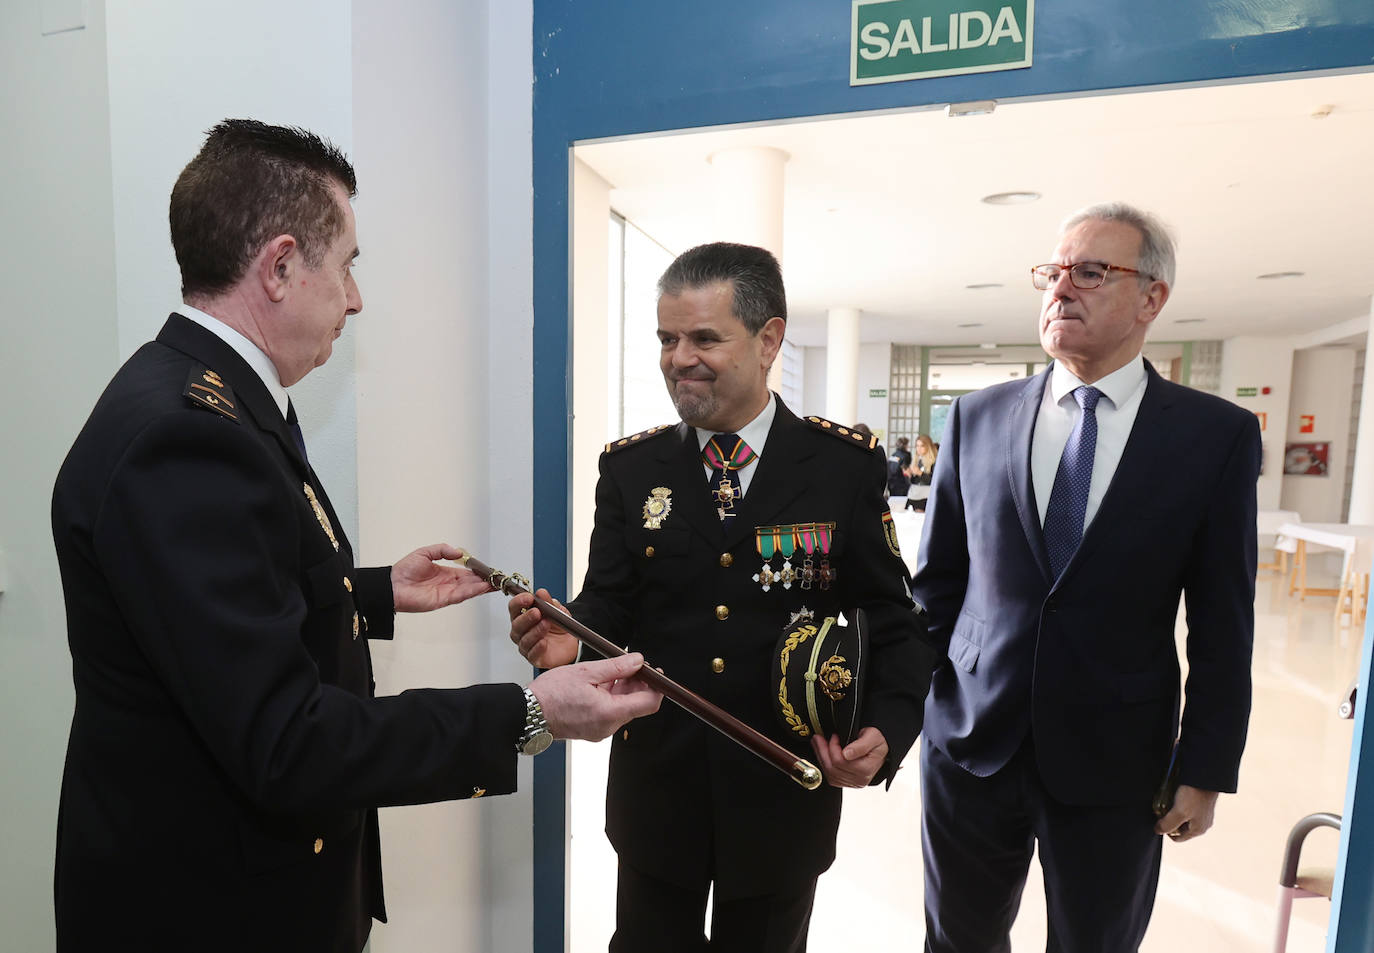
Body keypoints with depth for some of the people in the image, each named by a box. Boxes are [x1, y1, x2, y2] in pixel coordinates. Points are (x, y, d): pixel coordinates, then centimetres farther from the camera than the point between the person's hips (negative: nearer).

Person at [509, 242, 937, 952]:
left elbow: (892, 623, -5)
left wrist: (886, 730, -19)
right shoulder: (629, 468, -3)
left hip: (786, 796, 0)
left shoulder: (847, 466, -8)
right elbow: (609, 605, -3)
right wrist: (568, 639, -24)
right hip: (655, 791, 1)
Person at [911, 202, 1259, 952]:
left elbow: (1222, 623, -3)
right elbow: (936, 581, 3)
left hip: (1114, 764, -1)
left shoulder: (1217, 435, -5)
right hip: (968, 748, 2)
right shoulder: (977, 418, -1)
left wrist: (1204, 771, -2)